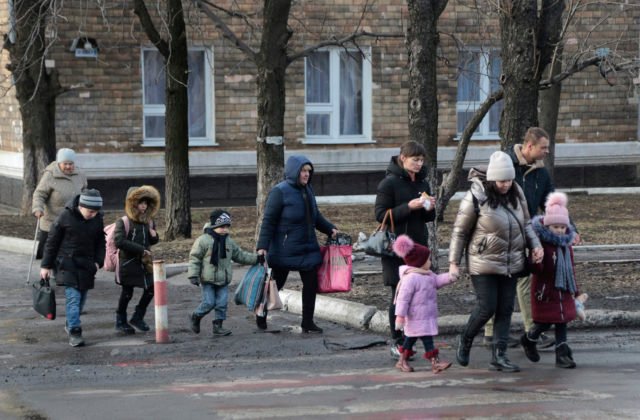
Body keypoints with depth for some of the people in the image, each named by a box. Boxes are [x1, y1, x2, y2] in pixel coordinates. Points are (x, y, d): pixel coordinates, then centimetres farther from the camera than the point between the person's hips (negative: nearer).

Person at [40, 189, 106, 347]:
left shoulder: (97, 219, 0)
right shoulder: (66, 217, -11)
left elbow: (100, 243, 13)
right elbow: (52, 241, -4)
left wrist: (98, 261, -1)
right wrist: (46, 265, -2)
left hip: (87, 263, 4)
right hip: (67, 262, -4)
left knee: (82, 297, 10)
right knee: (73, 296, -14)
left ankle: (70, 324, 30)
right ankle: (74, 331, -16)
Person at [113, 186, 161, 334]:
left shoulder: (149, 222, 9)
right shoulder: (123, 222, -10)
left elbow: (153, 242, 21)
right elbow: (119, 241, -20)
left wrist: (154, 236, -5)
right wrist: (141, 250, -22)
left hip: (144, 262, 6)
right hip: (128, 262, -5)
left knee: (150, 288, 1)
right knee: (127, 292, 2)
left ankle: (137, 317, 17)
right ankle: (121, 321, 18)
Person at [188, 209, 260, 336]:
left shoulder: (229, 242, 9)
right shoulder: (203, 240, -9)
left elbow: (240, 255, 18)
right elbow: (195, 258, -8)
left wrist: (256, 258, 11)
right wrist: (193, 275, -13)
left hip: (223, 280, 5)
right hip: (208, 280, -5)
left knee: (222, 304, 1)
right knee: (209, 302, -7)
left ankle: (218, 326, 10)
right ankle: (196, 316, 19)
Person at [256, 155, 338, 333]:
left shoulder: (308, 190, 8)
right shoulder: (280, 192, -13)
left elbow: (316, 216, 20)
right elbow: (268, 221, -14)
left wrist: (330, 229, 5)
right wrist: (262, 246, -20)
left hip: (308, 248, 6)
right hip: (285, 250, -6)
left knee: (311, 283, 3)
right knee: (276, 283, 6)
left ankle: (308, 322, 12)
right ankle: (261, 315, 27)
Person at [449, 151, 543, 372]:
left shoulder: (516, 193, 2)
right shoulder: (476, 197, -14)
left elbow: (526, 223, 15)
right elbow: (459, 231, -7)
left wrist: (535, 245, -1)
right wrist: (453, 262, -8)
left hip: (511, 263, 5)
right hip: (484, 263, -5)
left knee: (505, 310, 4)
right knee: (487, 307, -7)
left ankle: (498, 356, 9)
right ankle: (465, 340, 20)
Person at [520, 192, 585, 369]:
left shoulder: (566, 244, 7)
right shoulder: (540, 242, -16)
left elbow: (571, 268, 16)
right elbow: (536, 269, -20)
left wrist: (575, 290, 17)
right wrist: (535, 262, -43)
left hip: (563, 290, 6)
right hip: (545, 290, -6)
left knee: (562, 321, 5)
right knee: (545, 322, 1)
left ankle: (562, 354, 8)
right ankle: (528, 339, 29)